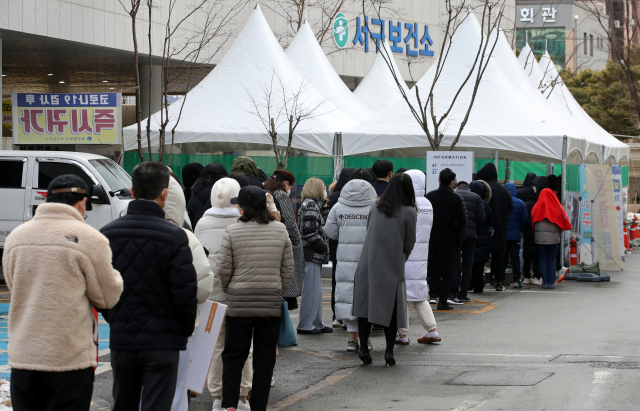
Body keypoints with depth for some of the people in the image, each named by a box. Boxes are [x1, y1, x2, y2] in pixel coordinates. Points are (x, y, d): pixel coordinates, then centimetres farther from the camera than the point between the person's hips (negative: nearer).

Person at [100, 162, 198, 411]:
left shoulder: (108, 234, 0)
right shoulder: (174, 236, -13)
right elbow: (185, 292, -12)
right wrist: (187, 328, 5)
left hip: (121, 338, 4)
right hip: (162, 341, -4)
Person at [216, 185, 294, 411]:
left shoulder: (232, 232, -6)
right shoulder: (280, 230, 2)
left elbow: (223, 269, -4)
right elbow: (288, 269, 5)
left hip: (239, 303, -2)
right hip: (271, 304, 2)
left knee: (233, 356, 8)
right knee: (265, 359, 9)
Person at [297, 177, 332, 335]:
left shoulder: (312, 204, 19)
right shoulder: (310, 205, -13)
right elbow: (310, 231, -21)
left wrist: (324, 247, 10)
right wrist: (324, 247, -13)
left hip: (315, 255, 11)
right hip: (312, 254, -11)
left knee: (316, 290, 14)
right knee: (312, 289, -7)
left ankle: (317, 323, 20)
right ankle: (305, 325, -3)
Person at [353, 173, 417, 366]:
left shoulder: (376, 206, 2)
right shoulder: (409, 213, -8)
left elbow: (368, 229, 11)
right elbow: (409, 243, -1)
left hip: (367, 264, 3)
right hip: (392, 267, -3)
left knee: (365, 305, 10)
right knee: (391, 309, 6)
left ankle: (363, 348, 7)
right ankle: (389, 351, 1)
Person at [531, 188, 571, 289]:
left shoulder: (536, 207, 1)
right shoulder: (557, 207, -3)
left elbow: (532, 221, 6)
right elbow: (565, 222, -1)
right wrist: (559, 234, 11)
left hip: (540, 238, 1)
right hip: (553, 238, -1)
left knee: (543, 260, 5)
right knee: (552, 260, 5)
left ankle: (545, 282, 2)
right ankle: (551, 282, 2)